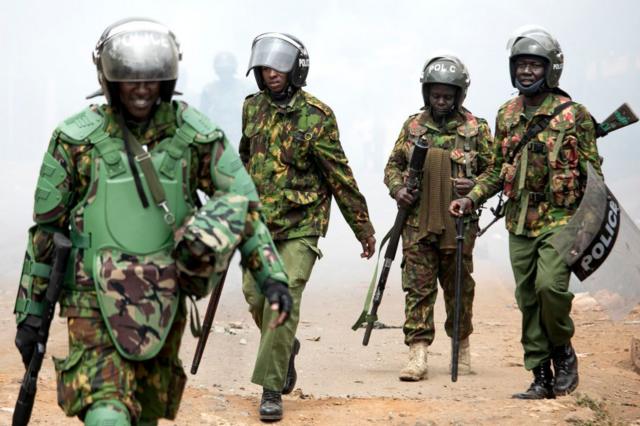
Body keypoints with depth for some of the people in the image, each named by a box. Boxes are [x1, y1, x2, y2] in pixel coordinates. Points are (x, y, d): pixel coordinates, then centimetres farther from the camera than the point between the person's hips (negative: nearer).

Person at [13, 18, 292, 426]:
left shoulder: (196, 135, -3)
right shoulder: (77, 138, -5)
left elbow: (244, 205, 0)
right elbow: (46, 228, 2)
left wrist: (273, 274, -12)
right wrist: (30, 312, 4)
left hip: (164, 300, 2)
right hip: (96, 300, -2)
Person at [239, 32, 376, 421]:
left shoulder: (317, 116, -12)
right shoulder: (253, 107, 4)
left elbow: (340, 176, -8)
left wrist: (364, 227, -4)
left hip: (300, 225, -5)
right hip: (258, 222, 5)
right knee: (257, 298, 9)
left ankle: (272, 390, -7)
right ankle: (285, 349, 39)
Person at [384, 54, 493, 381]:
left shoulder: (476, 129, 2)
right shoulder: (412, 126, 8)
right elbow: (393, 166, 16)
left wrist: (474, 187, -14)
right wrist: (397, 189, -4)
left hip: (458, 224, -1)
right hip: (417, 222, 1)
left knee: (458, 287, 10)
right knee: (417, 287, -2)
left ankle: (462, 346, 27)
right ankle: (417, 354, -2)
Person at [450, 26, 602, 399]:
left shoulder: (574, 115, -4)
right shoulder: (507, 115, 11)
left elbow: (593, 172, -2)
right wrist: (471, 199, 8)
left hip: (559, 219, -5)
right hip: (520, 223, 5)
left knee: (550, 285, -22)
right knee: (528, 299, 5)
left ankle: (563, 351, 4)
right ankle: (542, 377, 13)